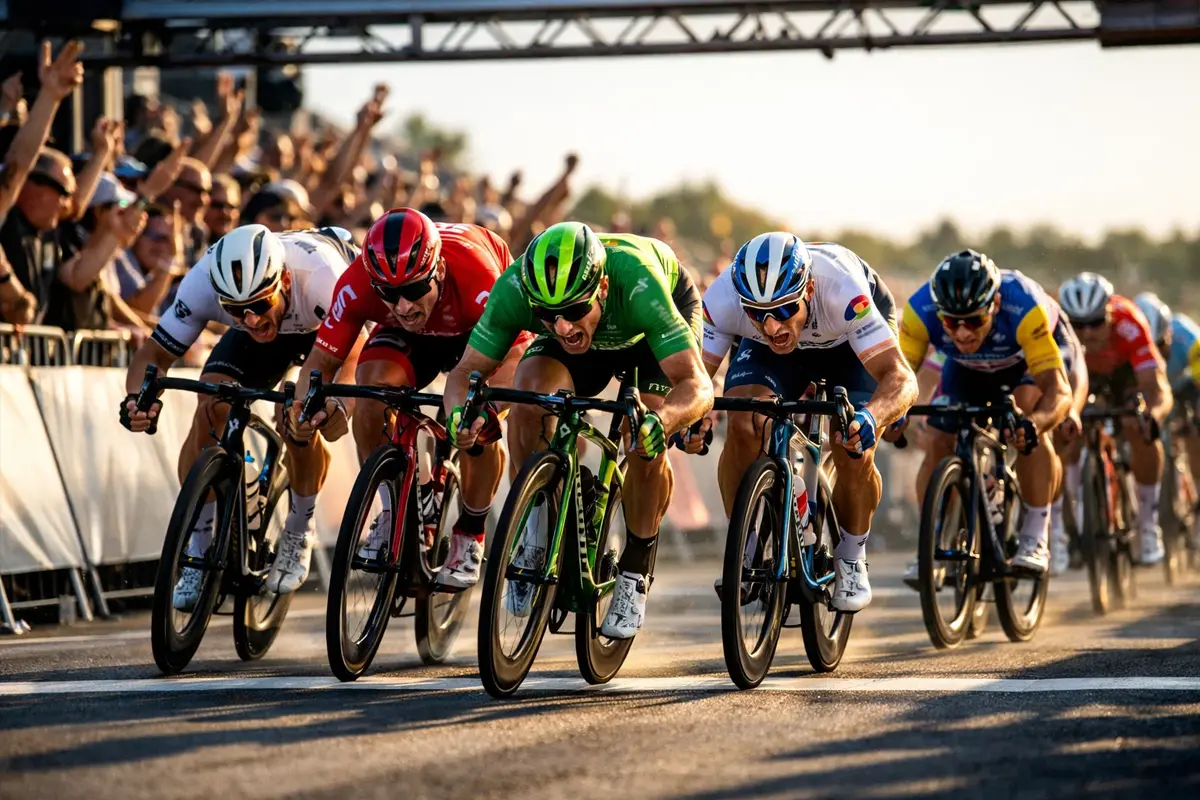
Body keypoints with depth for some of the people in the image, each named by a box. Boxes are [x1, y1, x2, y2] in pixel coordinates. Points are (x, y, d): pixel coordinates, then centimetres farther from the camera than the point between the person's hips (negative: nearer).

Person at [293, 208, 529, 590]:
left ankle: (470, 534, -1)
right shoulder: (357, 284, -33)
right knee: (371, 386, -27)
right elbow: (321, 361, -27)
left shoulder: (474, 276, -42)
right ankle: (399, 508, -5)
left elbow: (515, 354, -40)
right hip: (409, 336, 3)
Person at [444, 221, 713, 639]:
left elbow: (697, 385, -45)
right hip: (594, 333, 2)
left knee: (647, 446, -23)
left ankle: (635, 570, 2)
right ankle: (537, 526, -5)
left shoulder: (637, 283, -45)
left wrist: (661, 419, -66)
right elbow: (468, 369, -27)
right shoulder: (515, 288, -37)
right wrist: (458, 411, -50)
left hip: (666, 314, -2)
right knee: (531, 391, -28)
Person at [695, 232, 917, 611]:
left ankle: (851, 558, 9)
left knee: (854, 454, -21)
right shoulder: (723, 299, -37)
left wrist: (869, 417, -69)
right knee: (742, 427, -26)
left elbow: (900, 378, -47)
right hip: (765, 353, 2)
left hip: (853, 342, -2)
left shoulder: (840, 290, -44)